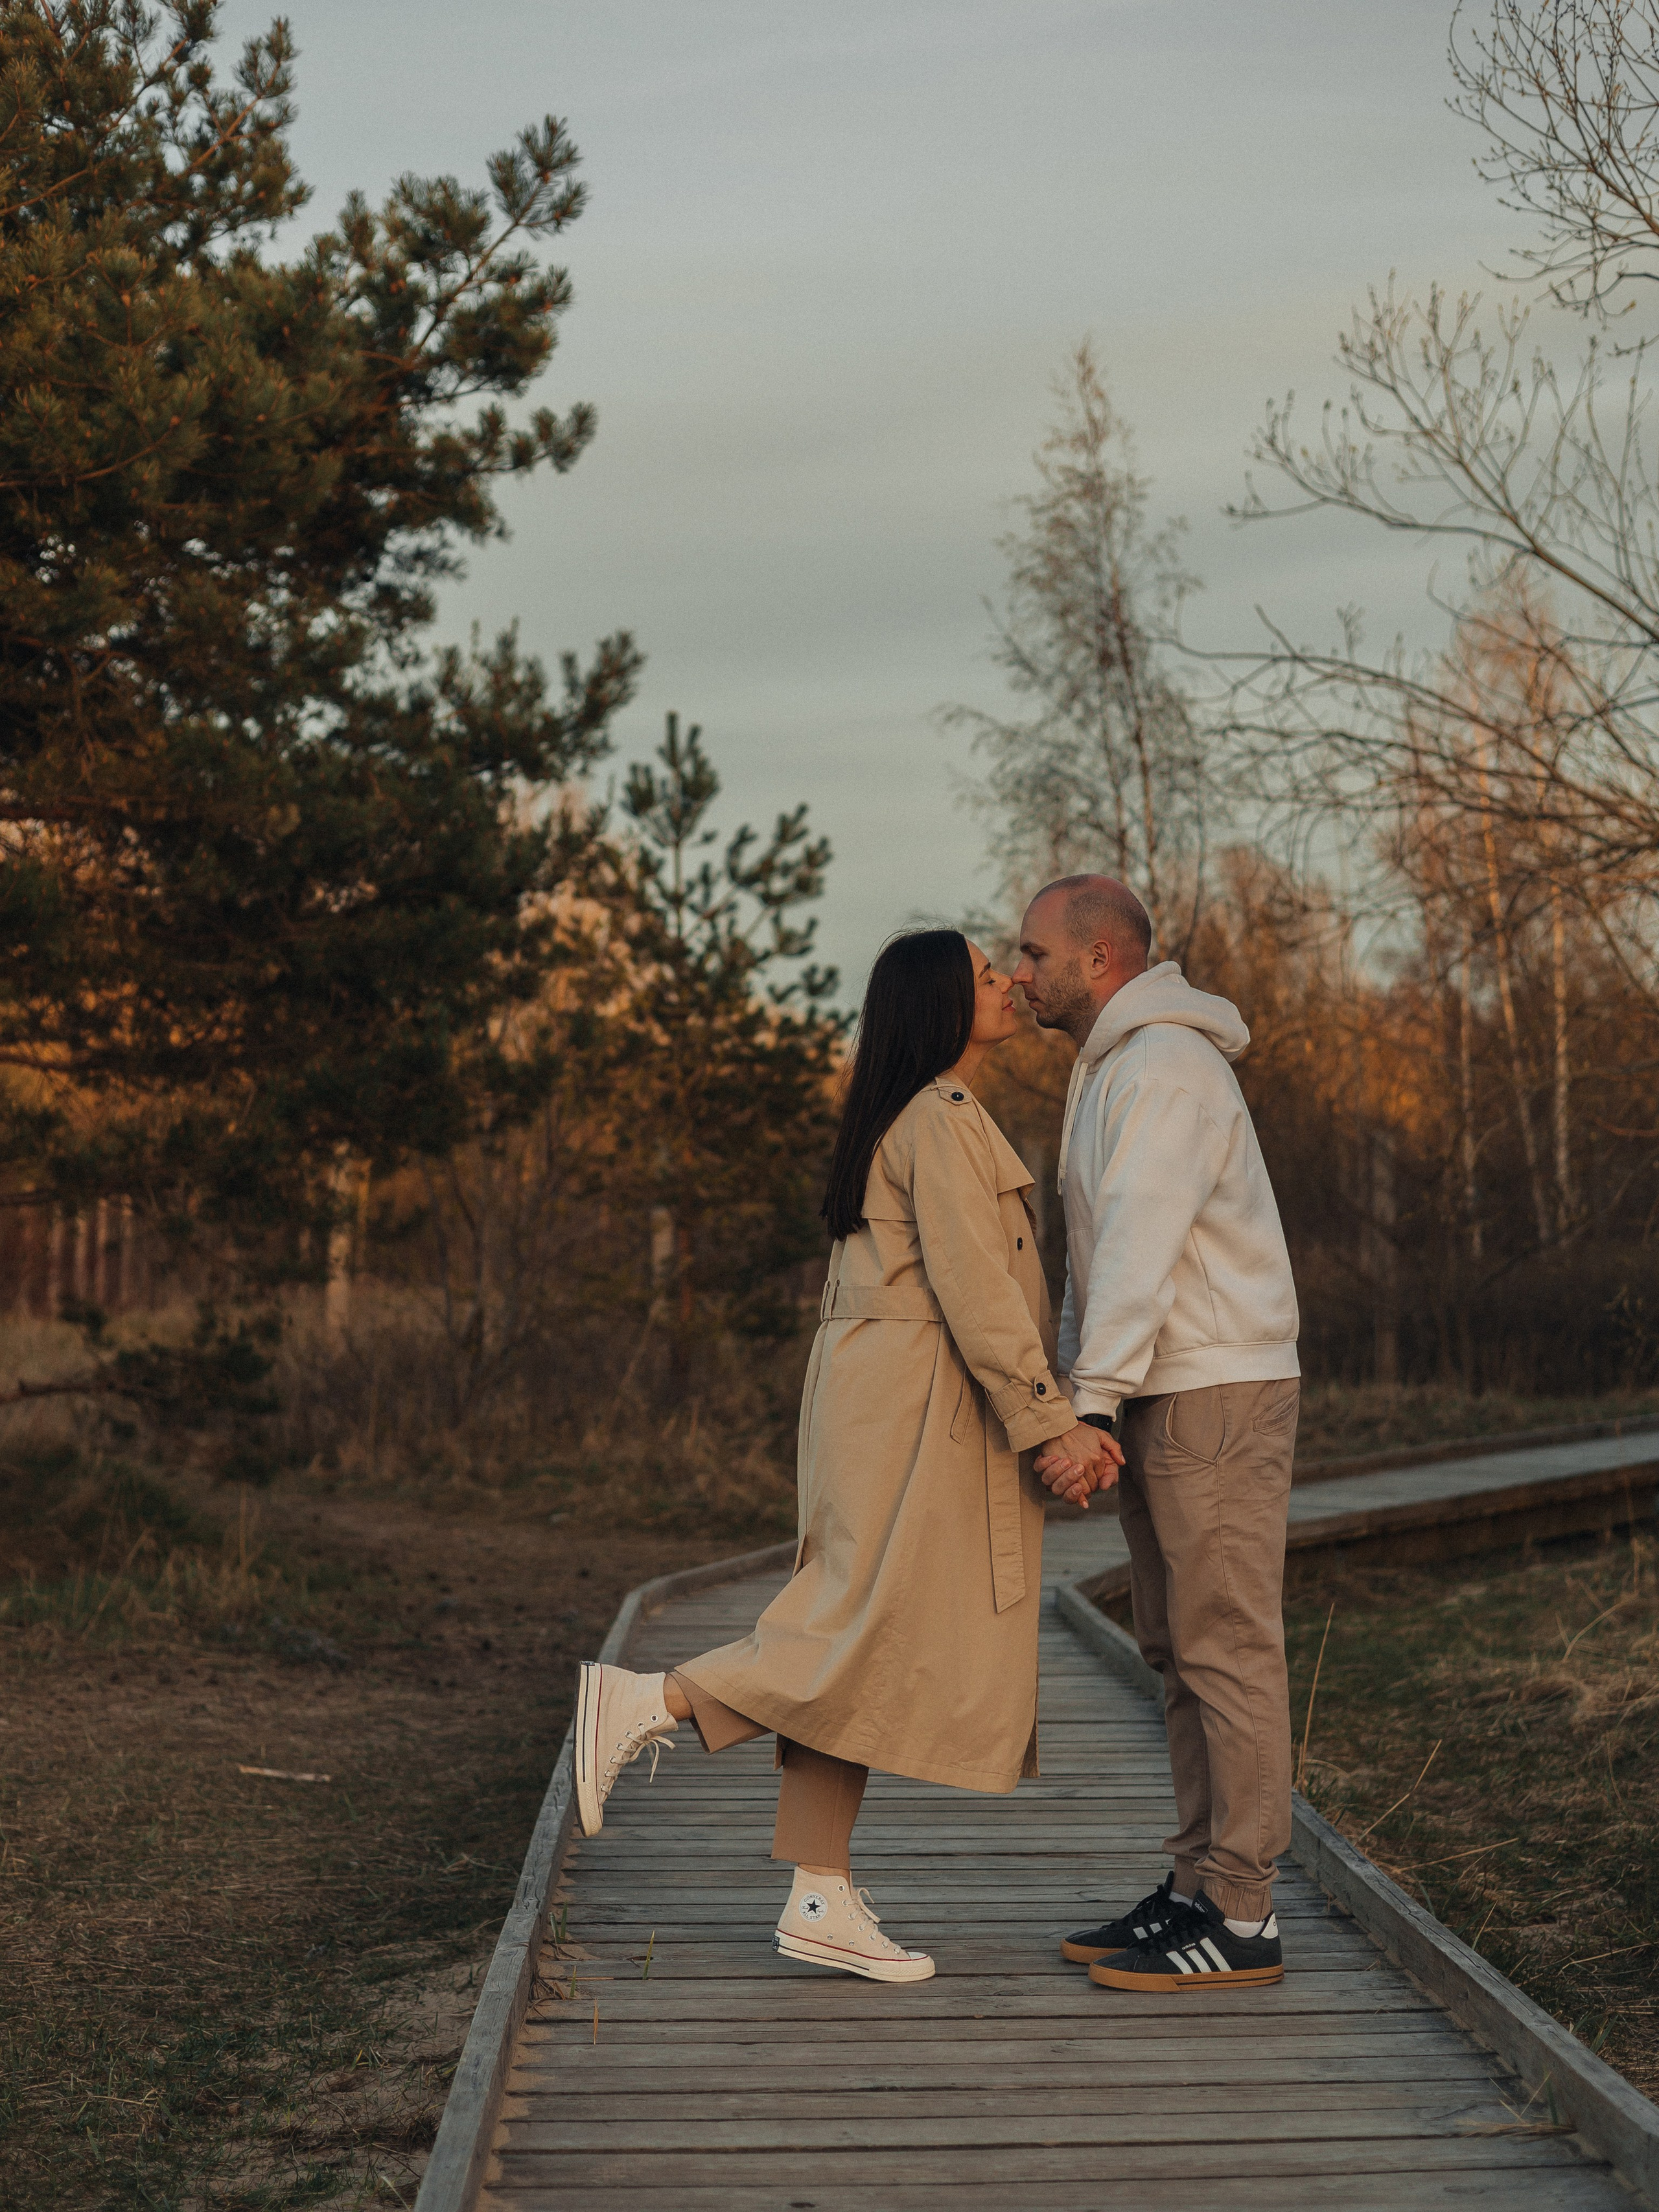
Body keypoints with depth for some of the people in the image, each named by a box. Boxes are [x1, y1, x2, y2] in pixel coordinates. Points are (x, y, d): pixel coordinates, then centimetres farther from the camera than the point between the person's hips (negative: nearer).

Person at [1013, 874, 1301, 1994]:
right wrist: (1070, 1394, 15)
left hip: (1219, 1395, -10)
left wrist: (1091, 1406, -33)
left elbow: (1141, 1244, -27)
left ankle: (1241, 1920, -2)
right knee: (1182, 1650, 11)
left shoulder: (1167, 1068, -16)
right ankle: (1199, 1890, 17)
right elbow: (1100, 1248, 21)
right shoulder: (1114, 1070, 18)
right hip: (1164, 1399, 10)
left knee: (1227, 1648, -7)